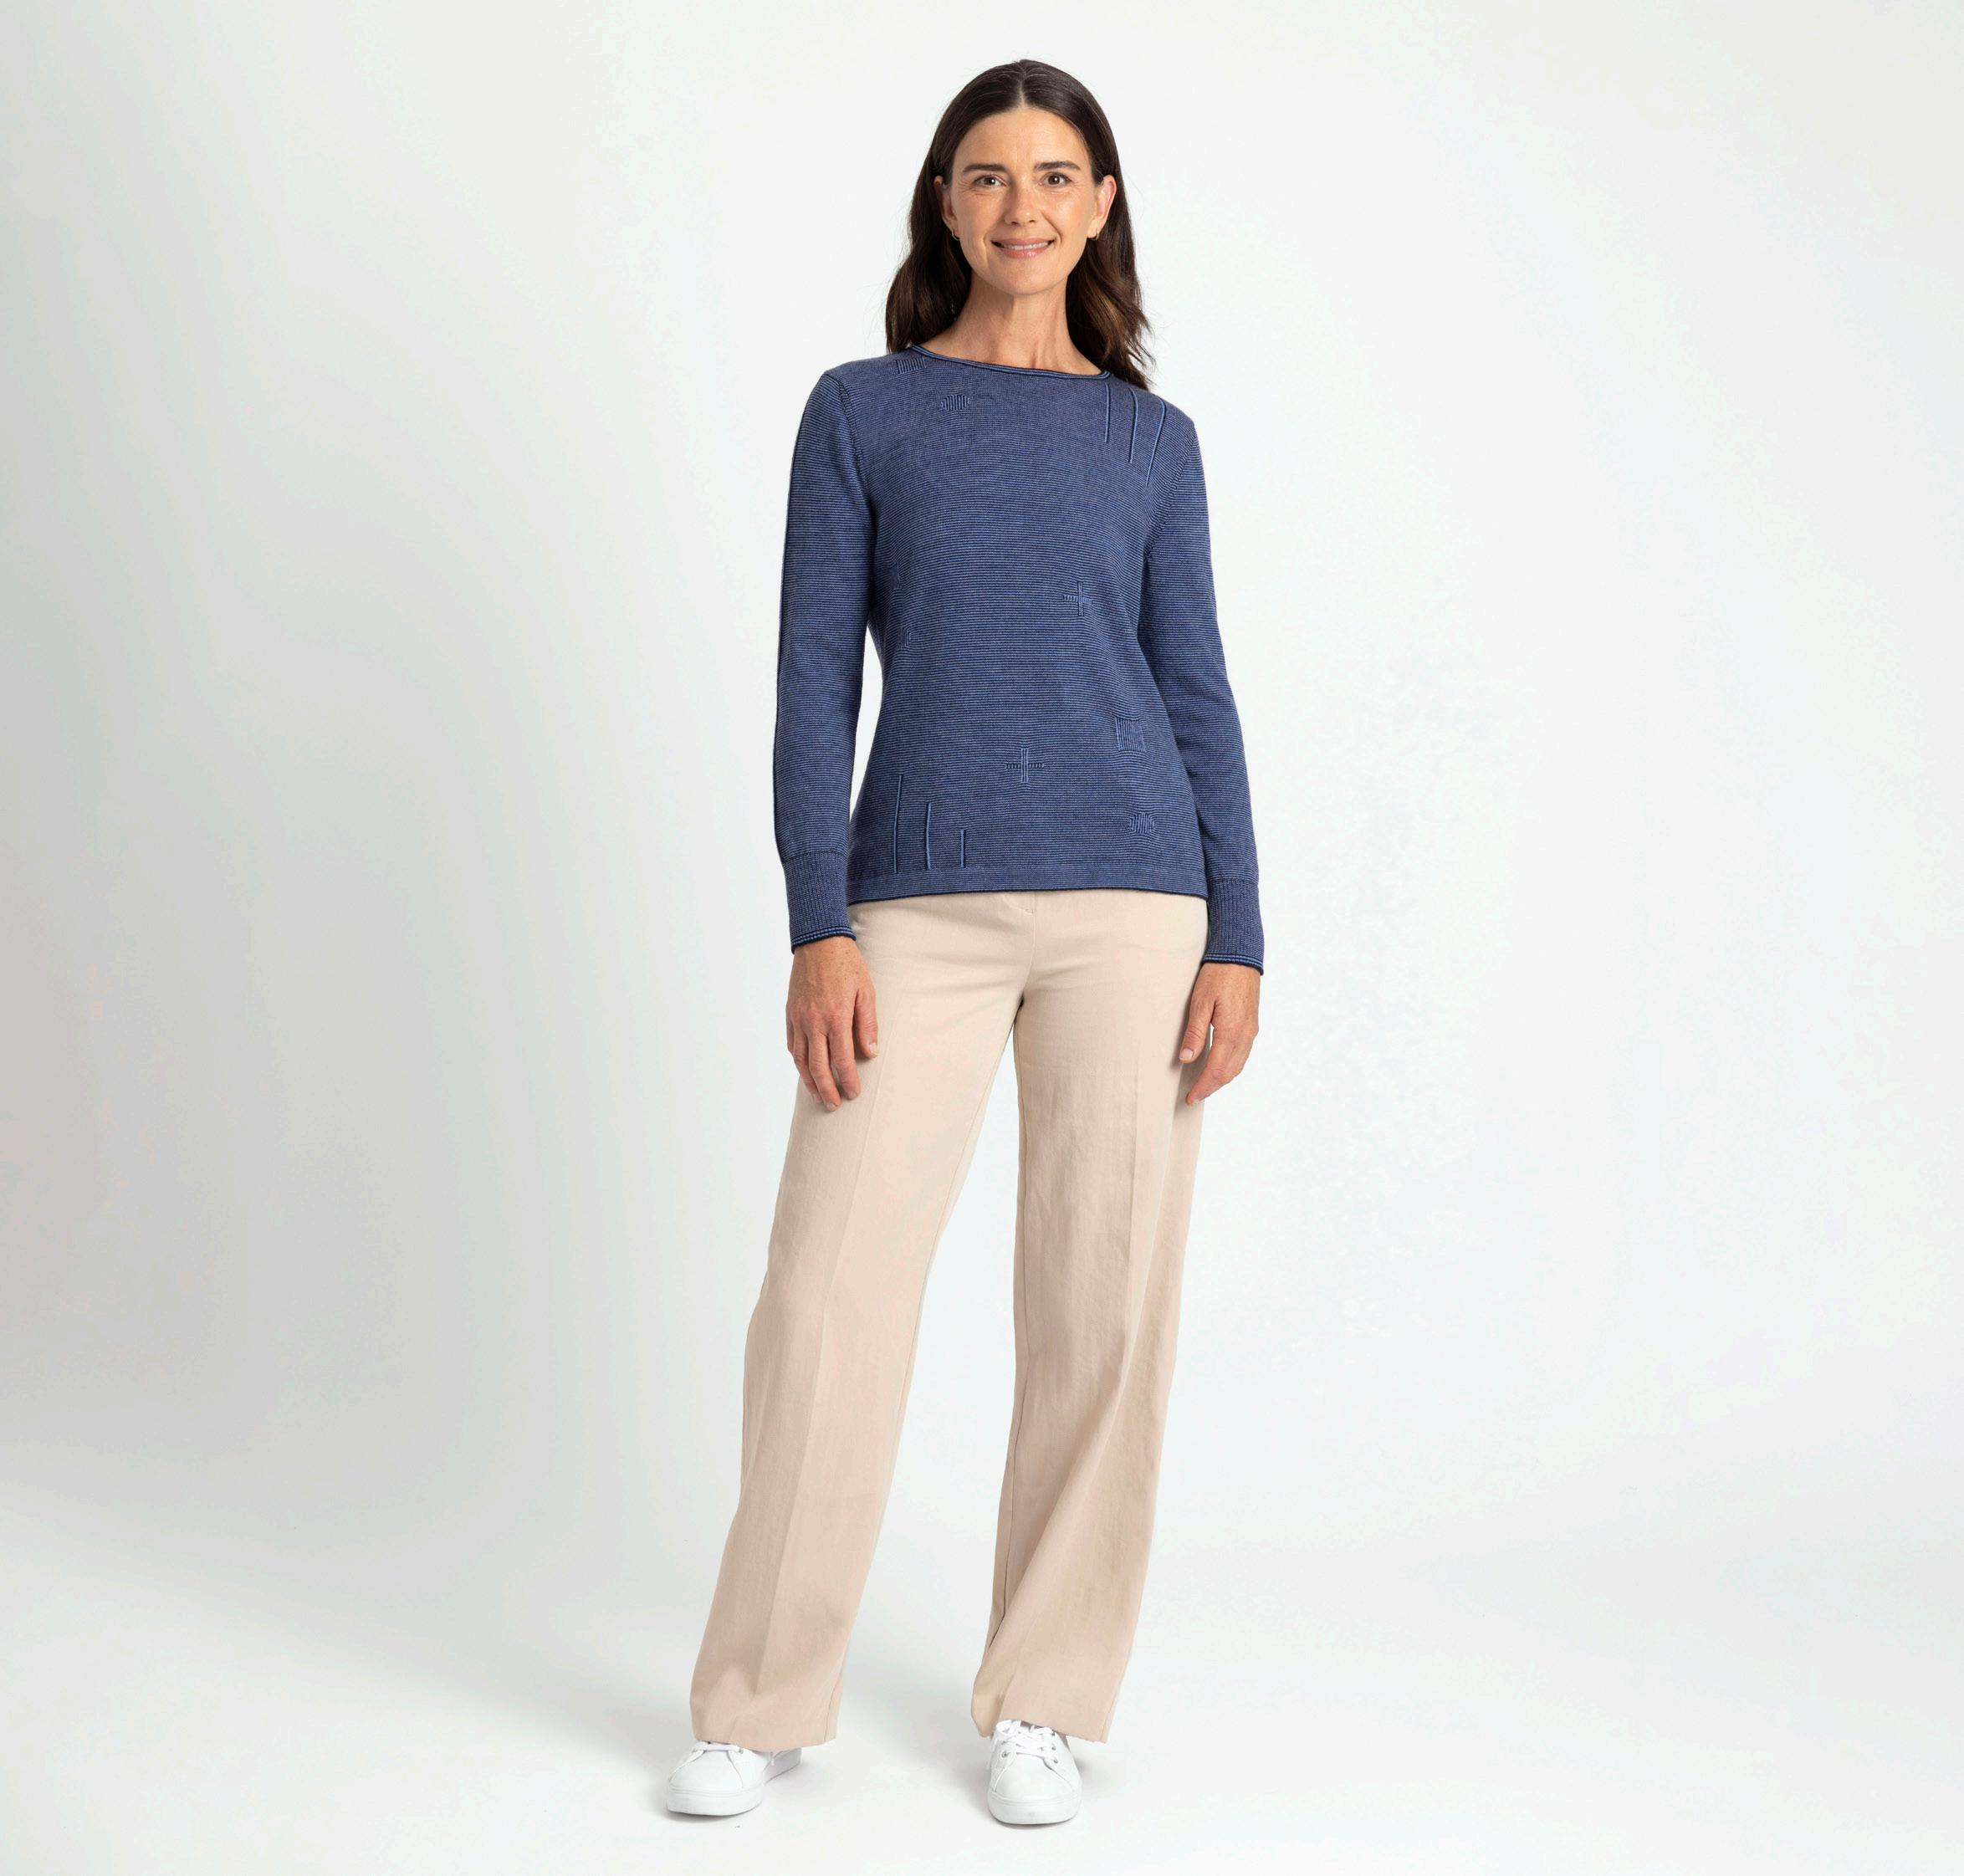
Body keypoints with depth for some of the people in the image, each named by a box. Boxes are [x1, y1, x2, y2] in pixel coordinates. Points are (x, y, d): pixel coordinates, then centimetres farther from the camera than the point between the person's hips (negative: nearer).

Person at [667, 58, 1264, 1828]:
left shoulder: (1152, 439, 11)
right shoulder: (862, 411, 7)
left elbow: (1197, 689, 9)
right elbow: (815, 677, 2)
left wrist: (1237, 941, 0)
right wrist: (819, 928, -7)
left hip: (1131, 904, 1)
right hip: (922, 908, -1)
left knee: (1104, 1304, 3)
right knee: (829, 1292, -4)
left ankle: (1043, 1699, 18)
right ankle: (762, 1701, 13)